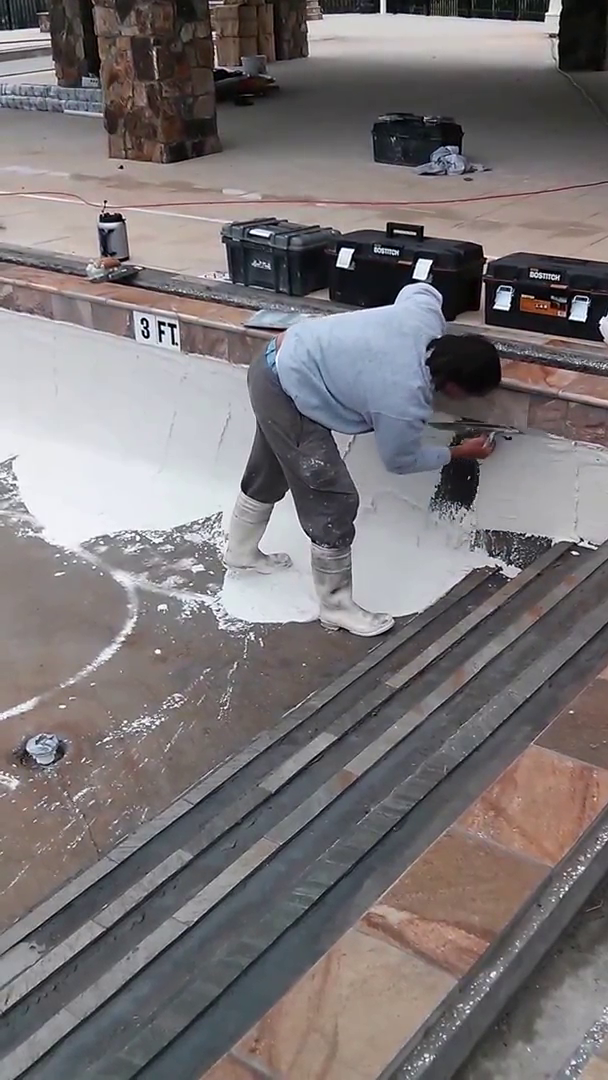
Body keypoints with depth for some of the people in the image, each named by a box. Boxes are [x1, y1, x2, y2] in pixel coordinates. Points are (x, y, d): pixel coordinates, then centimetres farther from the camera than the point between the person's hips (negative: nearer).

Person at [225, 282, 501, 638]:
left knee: (268, 475, 28)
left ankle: (242, 552, 50)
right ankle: (337, 606, 10)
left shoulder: (426, 315, -10)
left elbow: (421, 288, 16)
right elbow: (400, 460, -5)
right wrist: (460, 452, 7)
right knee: (334, 501, -4)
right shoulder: (404, 402, -26)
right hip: (288, 392, -10)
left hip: (278, 361, 10)